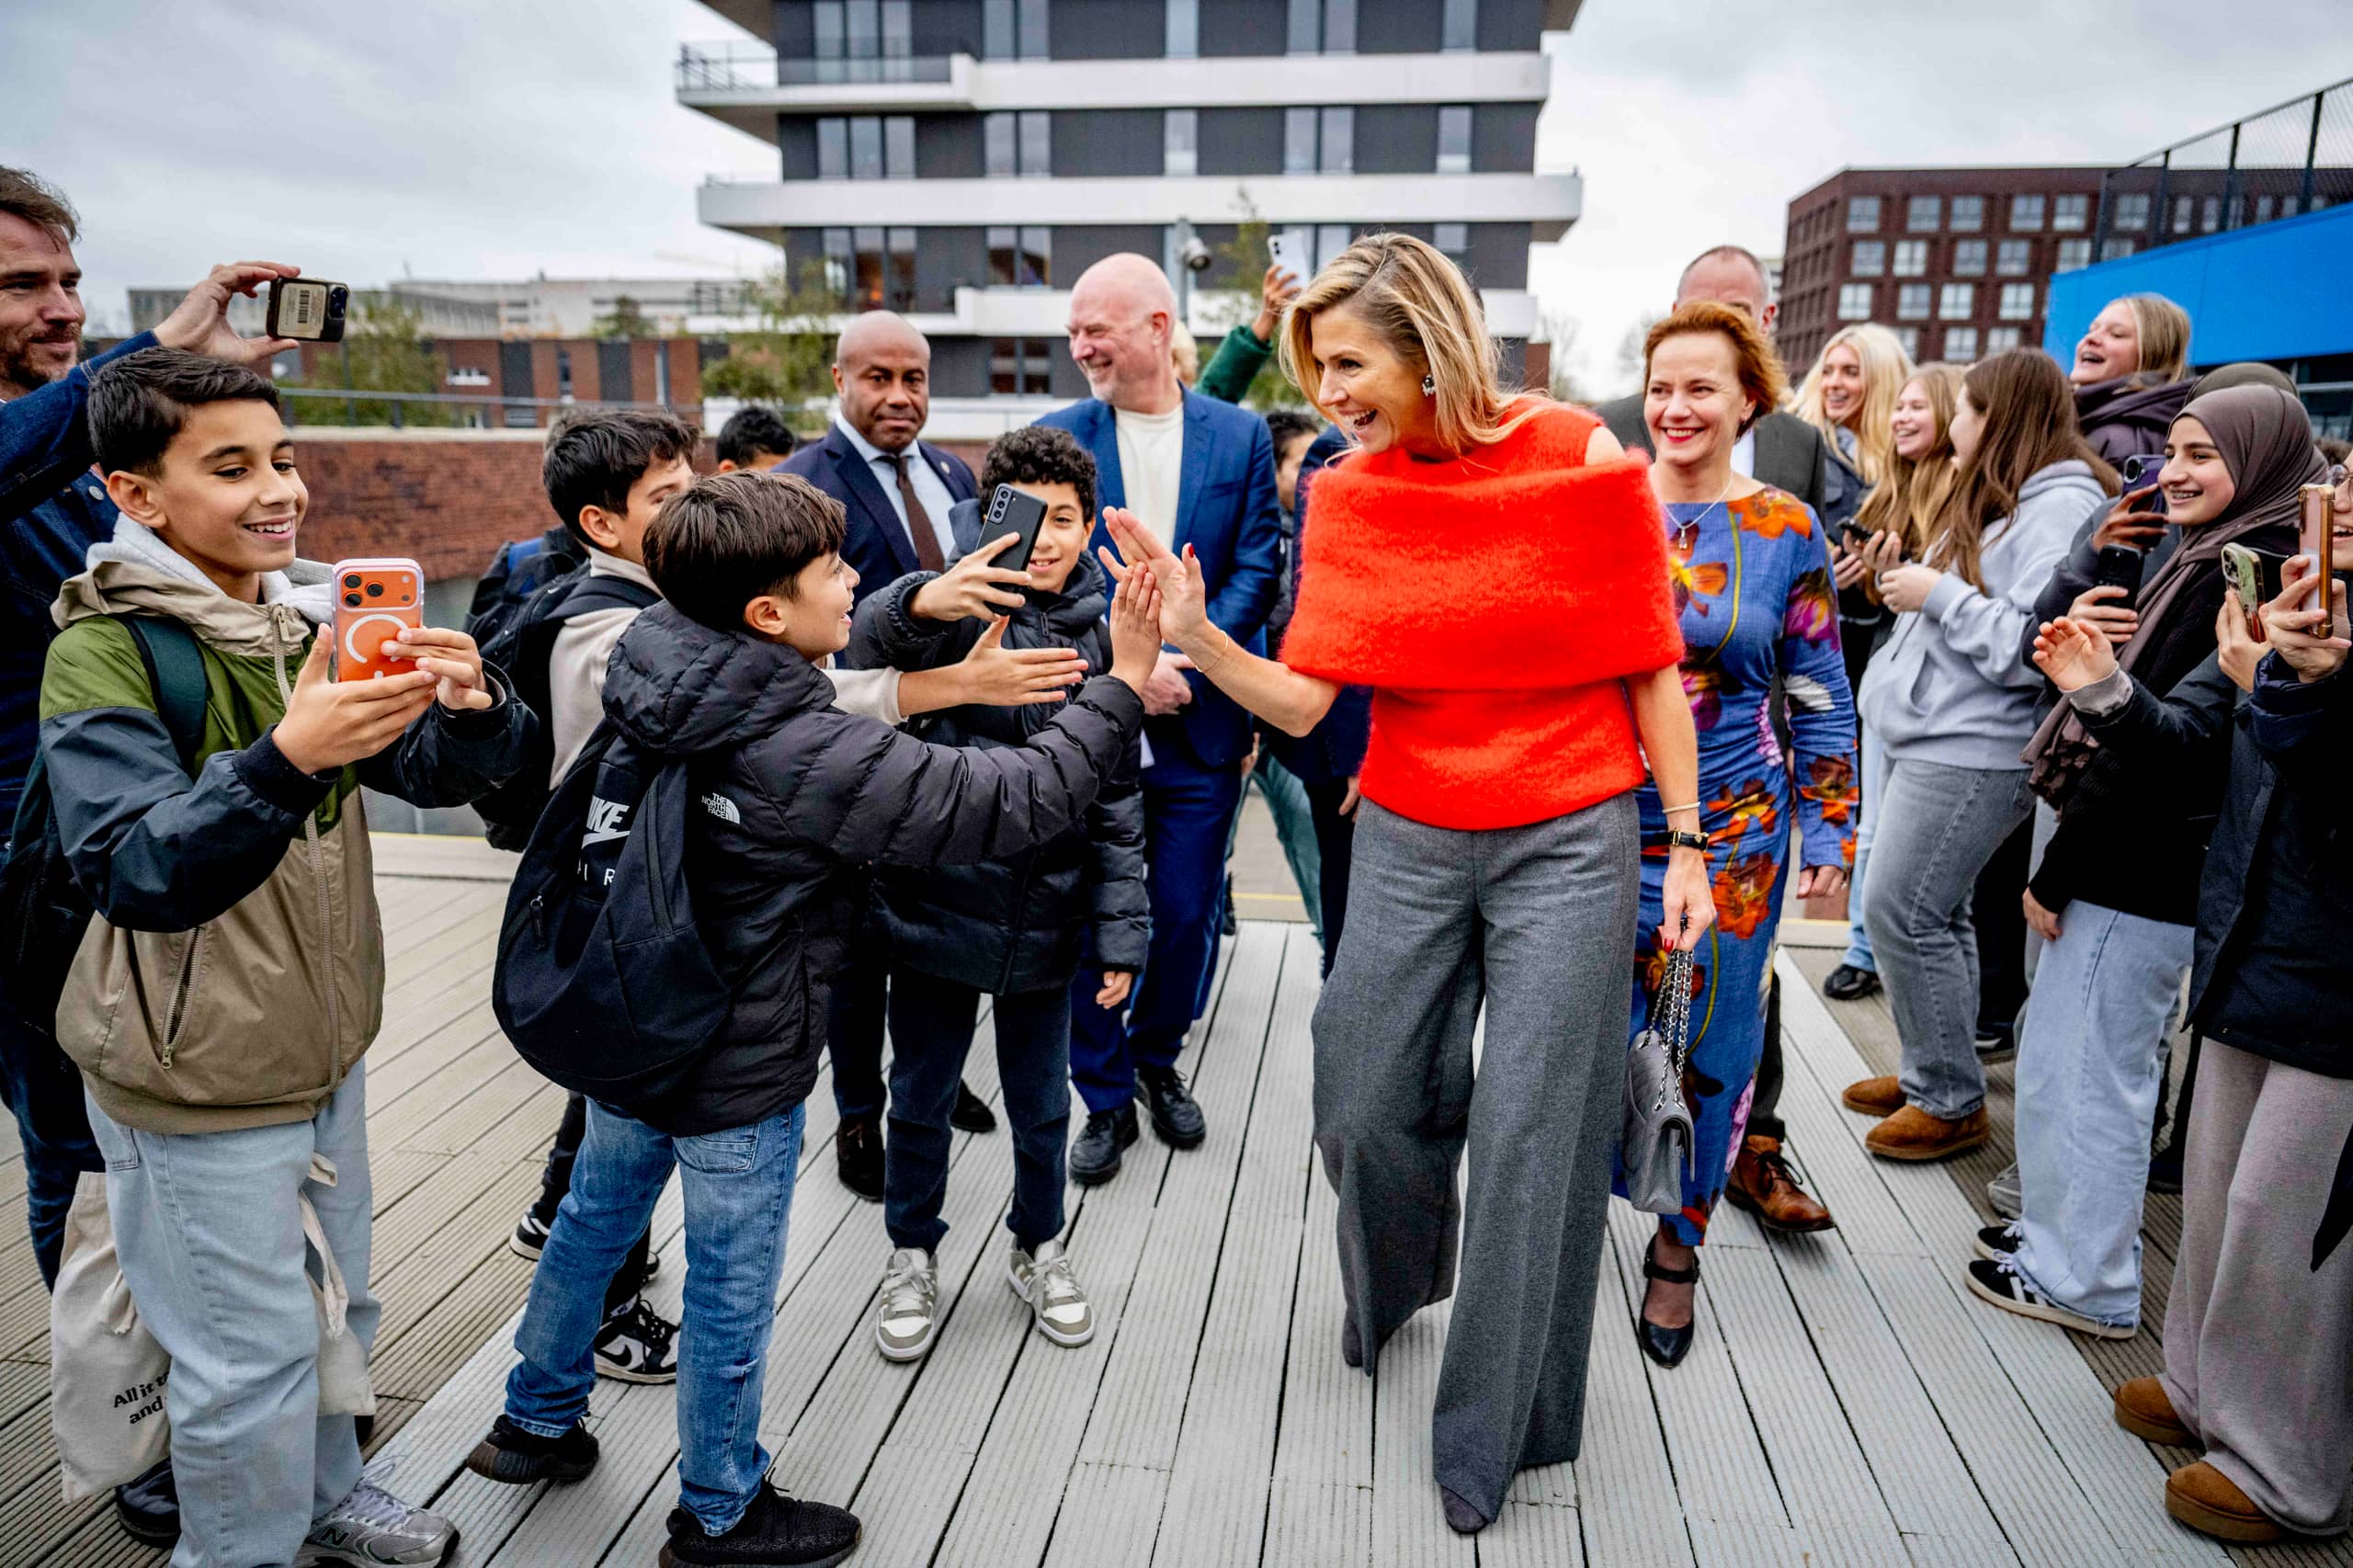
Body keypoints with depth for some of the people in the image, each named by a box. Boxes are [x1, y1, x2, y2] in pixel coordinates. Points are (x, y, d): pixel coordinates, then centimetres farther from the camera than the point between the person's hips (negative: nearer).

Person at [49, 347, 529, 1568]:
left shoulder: (310, 617, 2)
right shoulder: (102, 651, -17)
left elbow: (442, 772, -1)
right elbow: (133, 871, -27)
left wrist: (470, 705, -24)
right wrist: (287, 759, -43)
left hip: (327, 1043, 7)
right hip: (196, 1079, -6)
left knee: (335, 1308, 23)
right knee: (250, 1357, 7)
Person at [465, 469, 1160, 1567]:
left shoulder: (653, 677, -8)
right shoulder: (816, 757, -30)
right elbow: (1015, 801, -26)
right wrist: (1123, 681, -21)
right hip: (735, 1075, -8)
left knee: (595, 1218, 28)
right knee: (730, 1292, 12)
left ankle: (537, 1422, 51)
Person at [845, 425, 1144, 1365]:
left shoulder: (1100, 640, 2)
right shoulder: (959, 614, -6)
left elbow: (1116, 800, 5)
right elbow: (865, 643, -29)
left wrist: (1121, 930, 2)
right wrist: (930, 601, -51)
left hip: (1045, 925, 2)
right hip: (936, 908, -2)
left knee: (1041, 1106, 16)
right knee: (920, 1096, 14)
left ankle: (1038, 1245, 42)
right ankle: (912, 1256, 37)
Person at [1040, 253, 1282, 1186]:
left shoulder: (1241, 436, 2)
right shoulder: (1057, 437, 2)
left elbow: (1257, 569, -2)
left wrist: (1181, 661, -15)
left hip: (1200, 726, 1)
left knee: (1187, 915, 11)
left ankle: (1157, 1059, 37)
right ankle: (1105, 1098, 24)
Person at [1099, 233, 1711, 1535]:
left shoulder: (1579, 458, -8)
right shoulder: (1350, 496, 0)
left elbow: (1651, 669, -2)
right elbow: (1302, 700, -4)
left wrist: (1685, 844, -2)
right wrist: (1196, 636, -20)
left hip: (1569, 843, -3)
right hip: (1408, 842, 3)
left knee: (1527, 1135, 2)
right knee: (1366, 1106, 9)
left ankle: (1488, 1434, 23)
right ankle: (1395, 1284, 46)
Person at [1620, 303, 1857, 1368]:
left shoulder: (1786, 533, 0)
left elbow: (1821, 698, 5)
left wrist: (1828, 829, 1)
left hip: (1728, 838, 0)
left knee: (1707, 1049, 8)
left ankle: (1677, 1247, 30)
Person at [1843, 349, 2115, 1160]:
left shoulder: (2062, 506, -15)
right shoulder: (1995, 497, 17)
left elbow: (2032, 650, -24)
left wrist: (1938, 594, -16)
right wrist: (1913, 585, 10)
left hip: (1973, 752, -10)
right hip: (1934, 736, 10)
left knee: (1901, 913, -6)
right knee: (1936, 913, 15)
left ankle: (1952, 1103, 9)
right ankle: (1930, 1075, 27)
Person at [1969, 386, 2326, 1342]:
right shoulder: (2218, 559, 15)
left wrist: (2056, 871, -17)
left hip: (2137, 876, -10)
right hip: (2150, 869, 10)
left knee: (2081, 1071, 0)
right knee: (2110, 1065, 19)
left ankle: (2083, 1282, 14)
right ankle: (2065, 1233, 33)